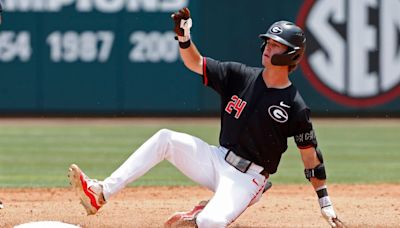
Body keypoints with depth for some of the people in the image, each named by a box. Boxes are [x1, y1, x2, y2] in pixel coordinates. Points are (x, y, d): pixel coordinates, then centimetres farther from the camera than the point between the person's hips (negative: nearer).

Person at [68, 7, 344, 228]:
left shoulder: (295, 107, -11)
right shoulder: (241, 76, 2)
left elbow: (311, 155, -6)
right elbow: (196, 64, 3)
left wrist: (325, 202, -6)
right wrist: (184, 38, -18)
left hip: (247, 179, -6)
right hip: (217, 159, 6)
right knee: (165, 139, -13)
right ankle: (101, 193, -16)